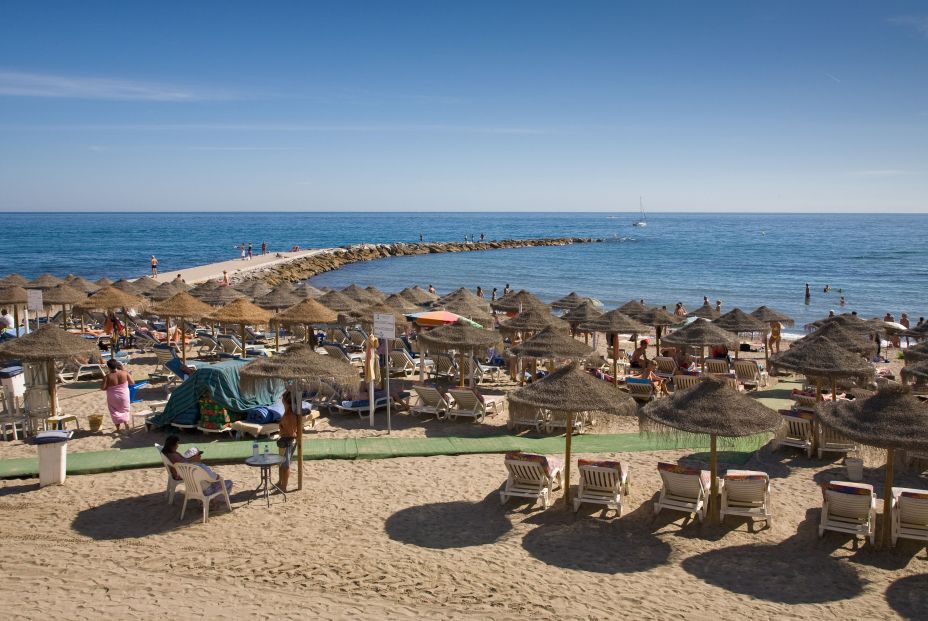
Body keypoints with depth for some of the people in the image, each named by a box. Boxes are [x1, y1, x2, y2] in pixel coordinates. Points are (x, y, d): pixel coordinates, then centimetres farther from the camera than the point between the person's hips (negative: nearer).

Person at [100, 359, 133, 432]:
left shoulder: (108, 377, -18)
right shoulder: (125, 373, -13)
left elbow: (103, 388, -16)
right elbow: (132, 383, -8)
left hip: (113, 398, -2)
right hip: (124, 397, 2)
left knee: (115, 412, 15)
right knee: (124, 411, 20)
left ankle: (118, 428, 19)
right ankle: (127, 424, 8)